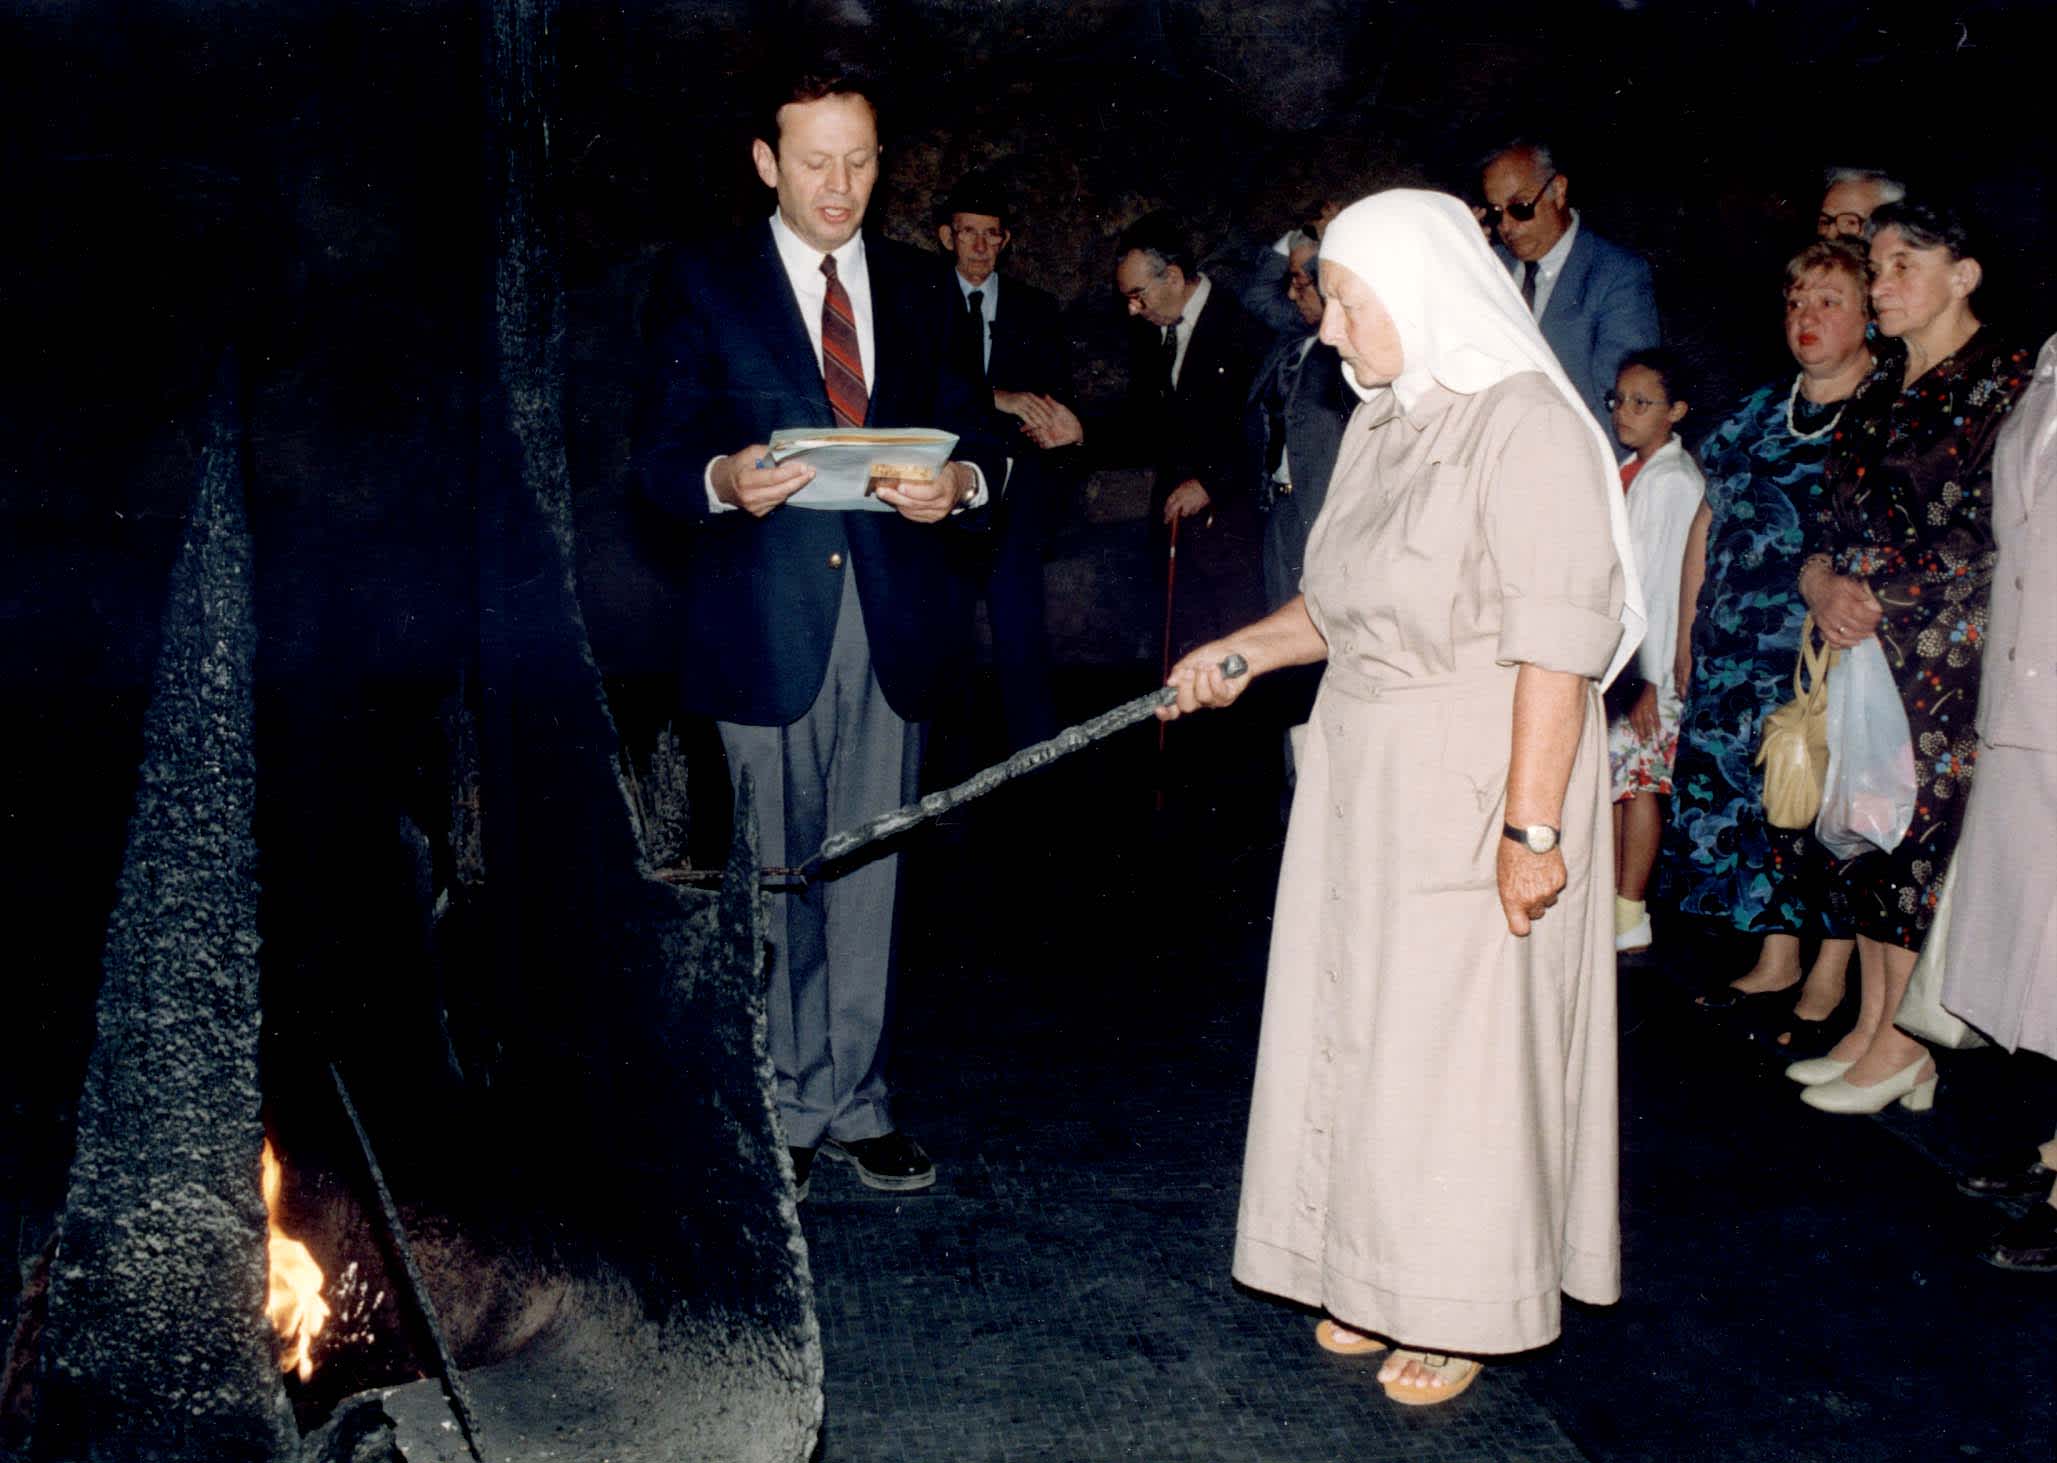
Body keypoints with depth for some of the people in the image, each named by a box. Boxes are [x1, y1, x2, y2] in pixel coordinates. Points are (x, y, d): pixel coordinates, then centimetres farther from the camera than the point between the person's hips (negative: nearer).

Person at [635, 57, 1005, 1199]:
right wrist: (724, 481, -23)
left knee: (868, 872, 10)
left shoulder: (917, 288, 12)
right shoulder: (703, 286, 3)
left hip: (892, 619, 3)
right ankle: (783, 1108, 19)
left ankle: (855, 1102, 21)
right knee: (772, 881, 5)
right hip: (767, 622, -3)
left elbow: (969, 434, 11)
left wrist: (961, 483, -12)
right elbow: (662, 455, -1)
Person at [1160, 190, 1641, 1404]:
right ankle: (1383, 1276, 33)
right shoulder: (1384, 424, 10)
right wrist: (1246, 652, 6)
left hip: (1476, 787, -8)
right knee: (1360, 1029, 15)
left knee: (1461, 1042, 3)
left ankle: (1467, 1308, 23)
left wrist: (1531, 826, -23)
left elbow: (1556, 647, -21)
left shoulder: (1529, 427, -16)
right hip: (1365, 779, 8)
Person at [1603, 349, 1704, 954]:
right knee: (1611, 778, 11)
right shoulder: (1631, 472, 13)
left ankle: (1629, 918, 6)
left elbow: (1667, 583, -15)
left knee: (1635, 780, -2)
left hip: (1648, 664, -7)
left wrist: (1651, 678, -16)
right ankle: (1612, 904, 20)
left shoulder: (1675, 480, -11)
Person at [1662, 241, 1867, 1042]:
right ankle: (1774, 964, 23)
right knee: (1742, 791, 8)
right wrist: (1686, 636, 11)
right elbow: (1707, 524, 14)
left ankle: (1829, 979, 14)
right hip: (1736, 655, 5)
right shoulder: (1757, 413, 12)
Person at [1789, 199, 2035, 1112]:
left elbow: (1990, 531, -12)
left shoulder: (2005, 380, -5)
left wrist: (1882, 598, -13)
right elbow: (1837, 513, 16)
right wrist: (1823, 582, -4)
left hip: (1947, 650, -7)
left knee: (1920, 827, -5)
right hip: (1866, 645, 7)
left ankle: (1902, 1047, 3)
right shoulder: (1883, 392, 17)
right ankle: (1870, 1030, 14)